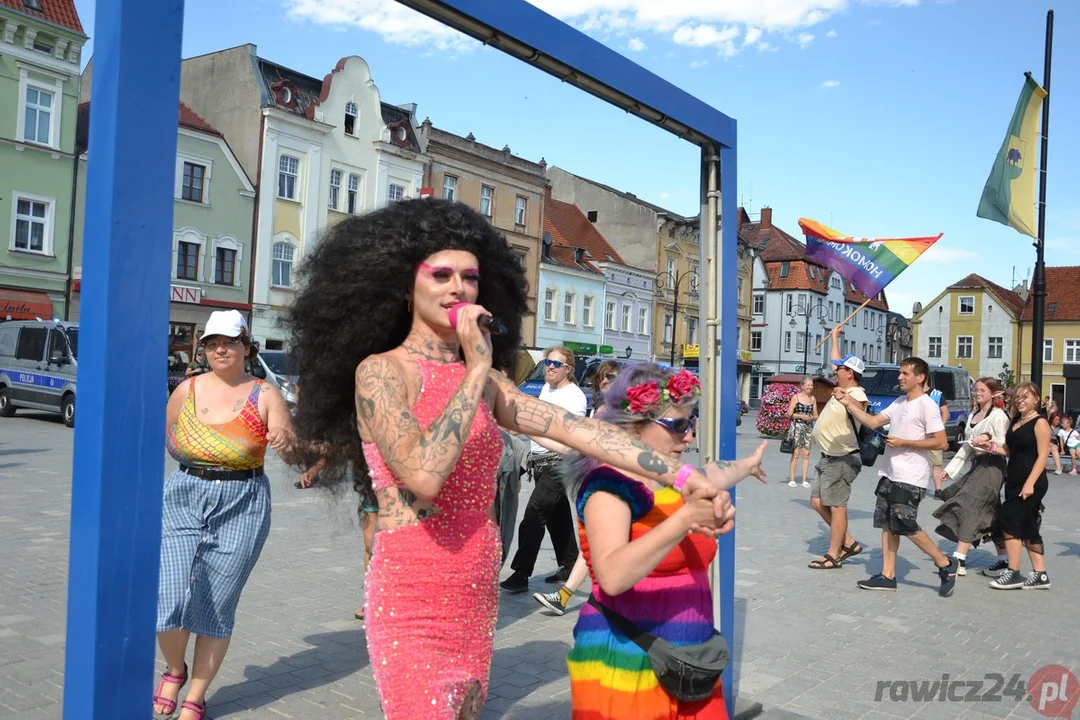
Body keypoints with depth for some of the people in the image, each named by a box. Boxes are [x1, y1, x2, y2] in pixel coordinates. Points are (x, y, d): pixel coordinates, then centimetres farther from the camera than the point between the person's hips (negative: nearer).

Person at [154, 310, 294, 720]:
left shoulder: (264, 395, -5)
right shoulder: (188, 389, 2)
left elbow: (294, 455, -12)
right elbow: (165, 434, 19)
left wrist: (286, 443, -34)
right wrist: (191, 459, 1)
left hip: (241, 507, -2)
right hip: (182, 501, 2)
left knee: (216, 607, 6)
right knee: (169, 600, -8)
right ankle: (174, 670, 25)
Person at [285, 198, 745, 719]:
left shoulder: (483, 381, 9)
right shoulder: (380, 371, -10)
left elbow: (574, 427, -1)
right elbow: (424, 475, -26)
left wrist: (684, 475, -9)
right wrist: (475, 370, -19)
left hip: (477, 599, 7)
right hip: (412, 603, -6)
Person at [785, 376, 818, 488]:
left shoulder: (813, 399, 11)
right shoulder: (796, 397, -1)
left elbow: (816, 415, 15)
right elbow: (789, 413, -3)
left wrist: (812, 418, -7)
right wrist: (801, 416, -15)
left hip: (809, 427, 4)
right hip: (797, 426, -4)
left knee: (806, 453, 2)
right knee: (796, 453, -7)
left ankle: (804, 480, 8)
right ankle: (791, 479, -2)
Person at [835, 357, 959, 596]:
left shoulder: (927, 406, -12)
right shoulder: (899, 403, 13)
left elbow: (941, 442, -17)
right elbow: (873, 422, 13)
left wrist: (904, 443, -17)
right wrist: (848, 403, 5)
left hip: (911, 478, -9)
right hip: (889, 474, 9)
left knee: (905, 525, -8)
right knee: (887, 524, 8)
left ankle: (945, 565, 8)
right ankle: (887, 575, 14)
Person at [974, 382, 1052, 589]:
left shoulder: (1040, 423, -9)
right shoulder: (1016, 422, 14)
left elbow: (1042, 456, -15)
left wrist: (1030, 483, -22)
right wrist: (989, 446, 0)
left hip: (1031, 483, -8)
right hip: (1014, 481, 8)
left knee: (1008, 522, -10)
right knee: (1026, 528, 11)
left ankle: (1013, 573, -2)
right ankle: (1040, 575, 19)